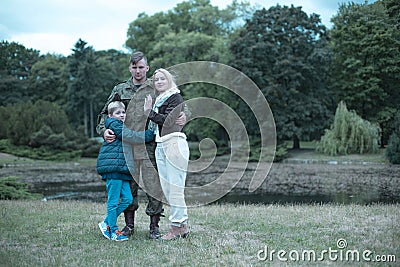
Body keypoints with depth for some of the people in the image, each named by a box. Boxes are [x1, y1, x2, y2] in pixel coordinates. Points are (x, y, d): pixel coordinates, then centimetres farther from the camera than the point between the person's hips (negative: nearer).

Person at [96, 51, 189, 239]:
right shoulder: (120, 90, 13)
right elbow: (105, 112, 15)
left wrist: (184, 116, -12)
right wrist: (103, 130, -3)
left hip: (150, 146, -2)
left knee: (153, 185, -3)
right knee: (128, 185, 8)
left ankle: (154, 226, 6)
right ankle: (129, 224, 20)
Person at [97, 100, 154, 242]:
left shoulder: (124, 126, 25)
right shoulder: (114, 124, -6)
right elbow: (129, 136, -16)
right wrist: (150, 135, -10)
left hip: (121, 169, 9)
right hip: (113, 167, -9)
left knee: (127, 199, 6)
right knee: (113, 201, -4)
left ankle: (106, 223, 17)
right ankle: (113, 232, 3)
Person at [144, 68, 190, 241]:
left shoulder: (175, 97, -1)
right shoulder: (159, 100, 23)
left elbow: (168, 120, -15)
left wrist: (150, 112, -9)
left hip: (174, 143, -9)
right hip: (160, 145, 9)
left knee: (175, 187, -8)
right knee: (166, 187, 7)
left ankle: (176, 227, -3)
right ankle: (183, 226, 13)